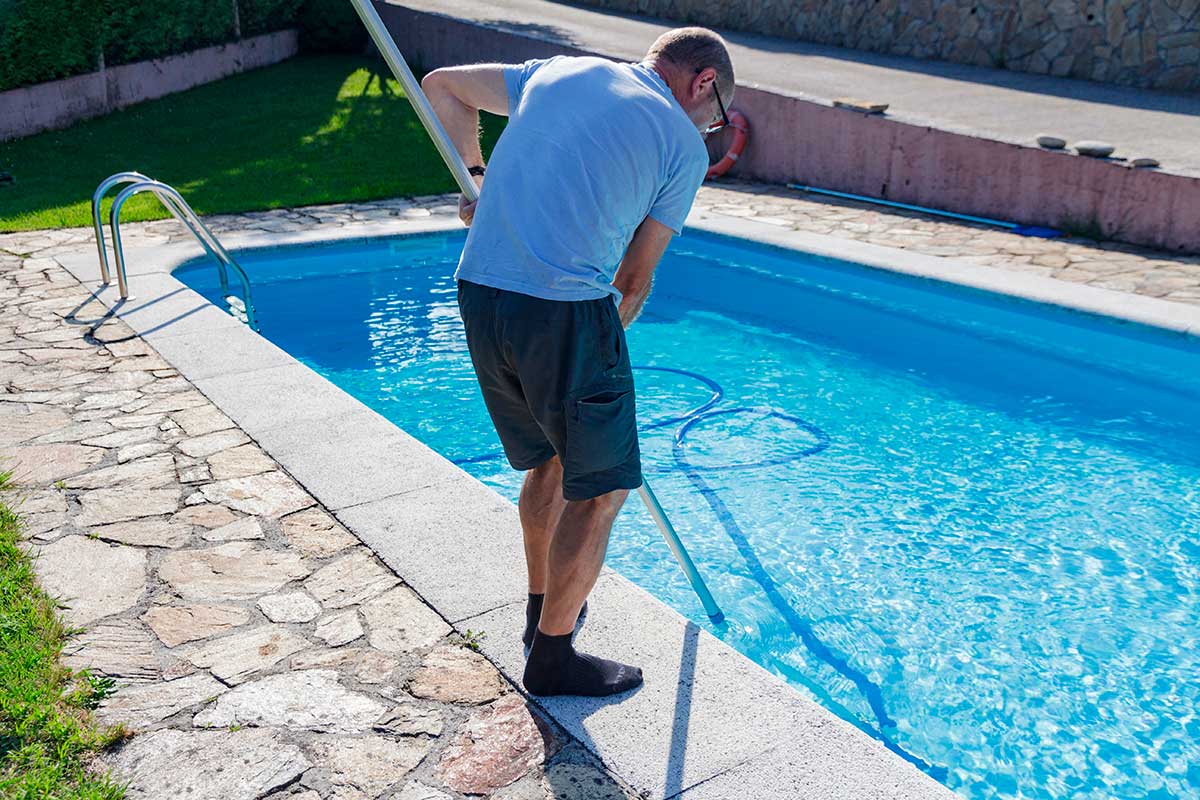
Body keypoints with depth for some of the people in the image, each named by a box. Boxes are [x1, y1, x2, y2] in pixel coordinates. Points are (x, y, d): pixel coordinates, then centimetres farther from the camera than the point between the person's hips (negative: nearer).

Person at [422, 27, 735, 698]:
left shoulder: (557, 71, 19)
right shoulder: (685, 145, 4)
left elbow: (442, 87, 28)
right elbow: (636, 279, 8)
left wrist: (479, 177, 33)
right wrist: (604, 340, 24)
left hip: (479, 291, 7)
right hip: (565, 311, -7)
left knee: (549, 460, 25)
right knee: (600, 487, 10)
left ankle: (545, 608, 42)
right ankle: (553, 656, 20)